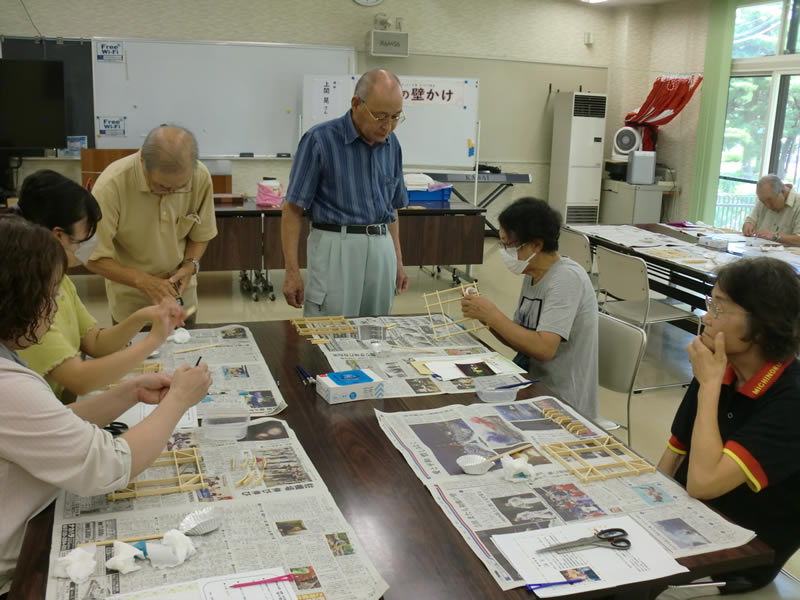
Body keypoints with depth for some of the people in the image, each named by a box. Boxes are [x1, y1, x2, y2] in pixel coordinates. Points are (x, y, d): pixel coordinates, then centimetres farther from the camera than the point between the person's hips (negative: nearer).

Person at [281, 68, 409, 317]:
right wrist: (292, 271, -13)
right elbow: (293, 209, -8)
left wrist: (398, 261, 16)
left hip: (381, 249, 5)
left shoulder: (392, 145, 8)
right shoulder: (320, 139, -8)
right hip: (336, 249, -5)